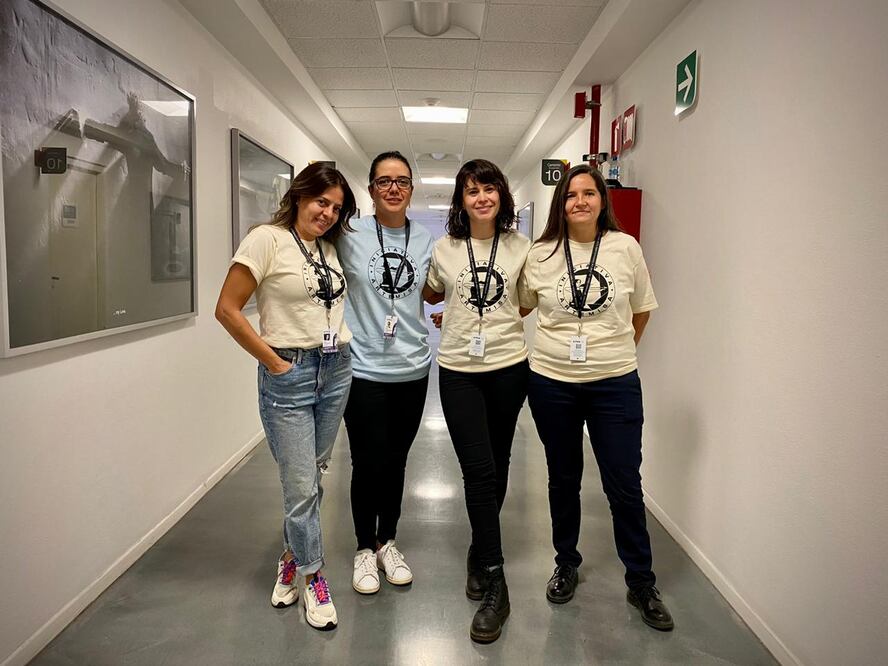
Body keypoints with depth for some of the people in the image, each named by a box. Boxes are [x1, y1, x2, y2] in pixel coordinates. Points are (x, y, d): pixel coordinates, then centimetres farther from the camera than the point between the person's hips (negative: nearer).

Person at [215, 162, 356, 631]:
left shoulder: (330, 246, 11)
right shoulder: (267, 239, -8)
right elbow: (227, 309, -11)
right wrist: (274, 362, -10)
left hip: (337, 370, 6)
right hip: (289, 374, -6)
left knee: (311, 476, 15)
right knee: (301, 485, 0)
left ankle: (292, 557, 36)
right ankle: (312, 576, 21)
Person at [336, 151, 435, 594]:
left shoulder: (425, 239, 4)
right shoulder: (350, 235, -7)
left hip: (412, 370, 3)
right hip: (364, 370, -3)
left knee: (396, 462, 15)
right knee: (368, 464, 5)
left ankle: (387, 542, 35)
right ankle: (365, 548, 29)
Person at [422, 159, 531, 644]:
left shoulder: (520, 247, 3)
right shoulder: (444, 249, 2)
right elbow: (431, 295, 19)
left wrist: (500, 318, 5)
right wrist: (459, 315, 7)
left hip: (508, 367, 1)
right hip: (459, 371, -1)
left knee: (496, 467, 12)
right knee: (479, 471, -7)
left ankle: (480, 553, 36)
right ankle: (494, 585, 4)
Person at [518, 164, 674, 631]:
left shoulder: (625, 247, -2)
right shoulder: (540, 255, -1)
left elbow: (641, 311, 11)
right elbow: (517, 307, 12)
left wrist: (618, 351, 11)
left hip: (615, 383, 0)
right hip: (551, 382, 1)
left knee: (624, 485, 4)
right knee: (563, 479, 15)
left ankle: (641, 583, 25)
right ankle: (566, 563, 38)